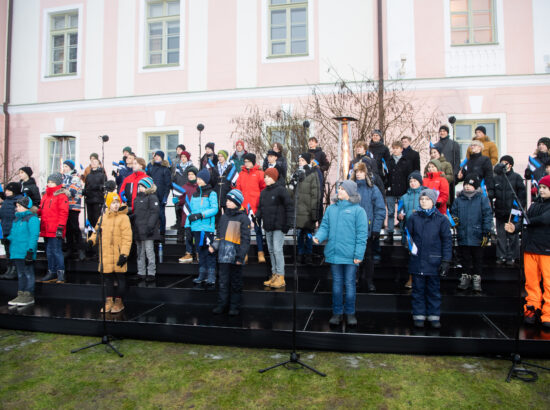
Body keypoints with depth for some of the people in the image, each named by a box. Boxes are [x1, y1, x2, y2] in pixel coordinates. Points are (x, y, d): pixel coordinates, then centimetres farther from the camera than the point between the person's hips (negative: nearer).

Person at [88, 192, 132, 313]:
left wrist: (124, 254, -17)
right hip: (106, 254, 5)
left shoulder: (123, 218, -7)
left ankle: (119, 302, 16)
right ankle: (109, 301, 24)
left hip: (118, 255, -5)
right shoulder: (103, 217, 11)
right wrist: (92, 240, 1)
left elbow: (127, 237, -11)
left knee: (120, 278, 4)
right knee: (108, 278, 13)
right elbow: (97, 232, 22)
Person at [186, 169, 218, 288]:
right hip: (196, 227, 6)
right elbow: (191, 210, 17)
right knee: (200, 251, 12)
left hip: (207, 227, -6)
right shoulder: (195, 194, 17)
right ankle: (202, 276, 21)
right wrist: (188, 225, 9)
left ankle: (211, 277, -2)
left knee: (209, 251, -6)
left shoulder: (211, 193, -1)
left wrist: (200, 215, -18)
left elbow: (214, 209, -12)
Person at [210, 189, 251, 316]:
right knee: (223, 282, 9)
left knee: (236, 283, 6)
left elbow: (245, 239, -8)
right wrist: (214, 246, 3)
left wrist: (241, 257, -13)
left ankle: (235, 306, 16)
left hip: (235, 257, -5)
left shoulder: (243, 218, -6)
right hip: (223, 256, 5)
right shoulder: (224, 217, 12)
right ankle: (222, 304, 19)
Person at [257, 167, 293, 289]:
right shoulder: (263, 192, 14)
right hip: (268, 226, 8)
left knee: (277, 249, -10)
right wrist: (257, 218, 4)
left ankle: (280, 277, -4)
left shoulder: (281, 190, -8)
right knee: (271, 250, 11)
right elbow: (260, 208, 20)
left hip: (278, 226, -7)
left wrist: (288, 223, -13)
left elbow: (289, 207, -10)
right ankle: (274, 274, 20)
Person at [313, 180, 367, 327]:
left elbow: (362, 234, -6)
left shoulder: (358, 210, -3)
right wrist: (318, 237, -12)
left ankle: (350, 312, 20)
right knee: (336, 283, 12)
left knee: (349, 283, 6)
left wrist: (359, 254, -12)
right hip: (334, 253, 4)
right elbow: (325, 227, 10)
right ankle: (337, 312, 23)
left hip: (350, 255, -4)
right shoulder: (331, 209, 10)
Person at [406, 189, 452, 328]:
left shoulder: (441, 219, 1)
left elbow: (447, 241, 1)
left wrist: (446, 260, -4)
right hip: (417, 261, 1)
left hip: (434, 261, -1)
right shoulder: (413, 218, 5)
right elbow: (408, 236, 13)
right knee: (418, 289, 8)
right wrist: (410, 246, -4)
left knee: (434, 290, 9)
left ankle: (434, 316, 21)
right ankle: (419, 316, 18)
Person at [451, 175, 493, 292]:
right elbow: (453, 212, 17)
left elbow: (487, 216, -3)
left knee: (478, 257, 8)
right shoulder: (458, 199, 8)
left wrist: (486, 233, -8)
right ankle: (466, 276, 25)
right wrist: (454, 219, -7)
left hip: (477, 236, -2)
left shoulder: (482, 199, -1)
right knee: (465, 257, 12)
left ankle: (477, 278, 20)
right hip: (463, 235, 3)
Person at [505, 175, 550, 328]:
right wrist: (515, 227, -8)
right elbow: (525, 220, 10)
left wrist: (529, 221, -5)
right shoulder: (535, 203, 16)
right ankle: (532, 308, 17)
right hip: (530, 247, 5)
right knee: (531, 280, 8)